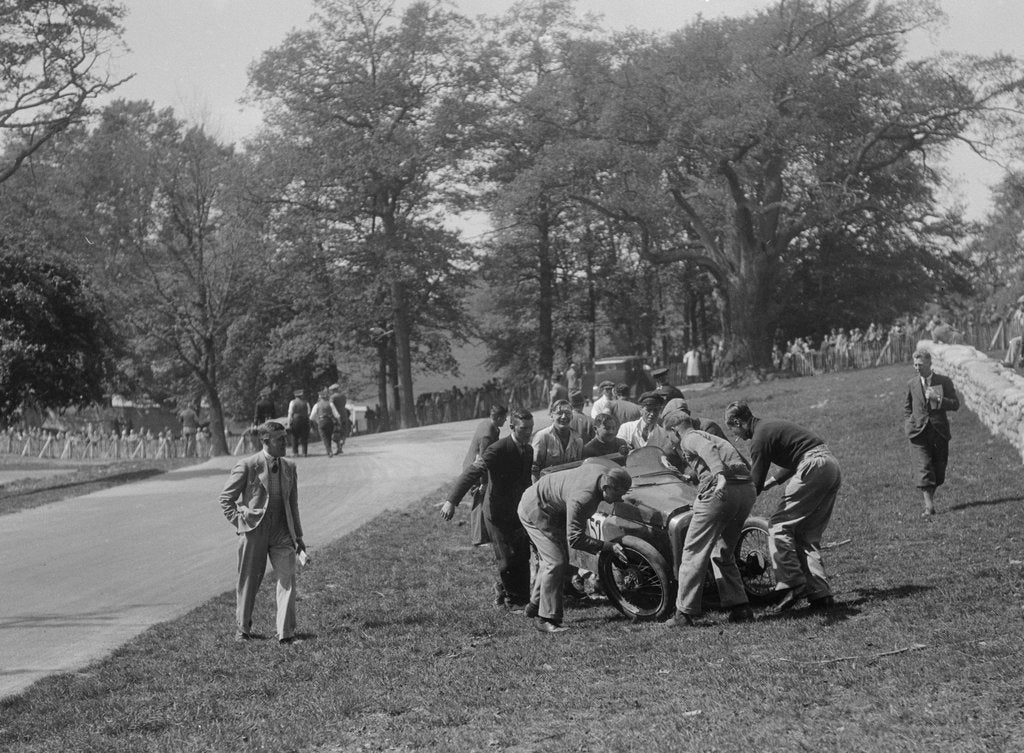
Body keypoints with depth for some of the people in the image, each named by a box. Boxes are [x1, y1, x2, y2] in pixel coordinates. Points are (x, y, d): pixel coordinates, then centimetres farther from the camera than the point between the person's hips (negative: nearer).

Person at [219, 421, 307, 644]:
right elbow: (226, 498, -1)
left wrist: (298, 536, 15)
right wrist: (239, 522, -9)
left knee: (287, 579, -9)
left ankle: (285, 632, -10)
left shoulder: (289, 468, 10)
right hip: (254, 531, -4)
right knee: (248, 581, 7)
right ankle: (242, 630, 24)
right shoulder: (246, 466, -7)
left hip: (281, 531, 4)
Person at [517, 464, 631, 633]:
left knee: (550, 560, 19)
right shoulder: (582, 498, -40)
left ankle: (535, 604, 33)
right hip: (535, 510, -10)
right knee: (556, 563, -12)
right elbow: (574, 539, -35)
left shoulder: (604, 473, -14)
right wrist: (609, 547, -35)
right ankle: (546, 618, -5)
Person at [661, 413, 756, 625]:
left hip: (720, 491, -8)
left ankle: (684, 612, -1)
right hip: (748, 491, 8)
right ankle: (740, 607, 12)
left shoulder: (690, 438, 7)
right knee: (723, 553, 21)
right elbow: (745, 465, 33)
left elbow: (708, 450, -16)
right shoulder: (713, 438, 32)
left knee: (694, 551, 0)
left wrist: (720, 476, -32)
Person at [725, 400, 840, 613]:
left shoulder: (760, 437, -6)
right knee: (808, 535, 11)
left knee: (779, 526, -5)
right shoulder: (771, 425, 23)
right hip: (832, 466, 10)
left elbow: (755, 485, -4)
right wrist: (771, 482, 28)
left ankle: (792, 584, -14)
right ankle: (820, 593, 4)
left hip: (814, 468, -10)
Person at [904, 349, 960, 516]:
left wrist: (938, 399, -16)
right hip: (919, 432, -1)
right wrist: (908, 425, 6)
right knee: (925, 468, -13)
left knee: (939, 470, 5)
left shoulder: (944, 382, 2)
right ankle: (929, 505, -18)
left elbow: (956, 405, -1)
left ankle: (930, 495, 28)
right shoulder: (912, 384, 8)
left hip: (939, 431, 1)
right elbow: (907, 407, 21)